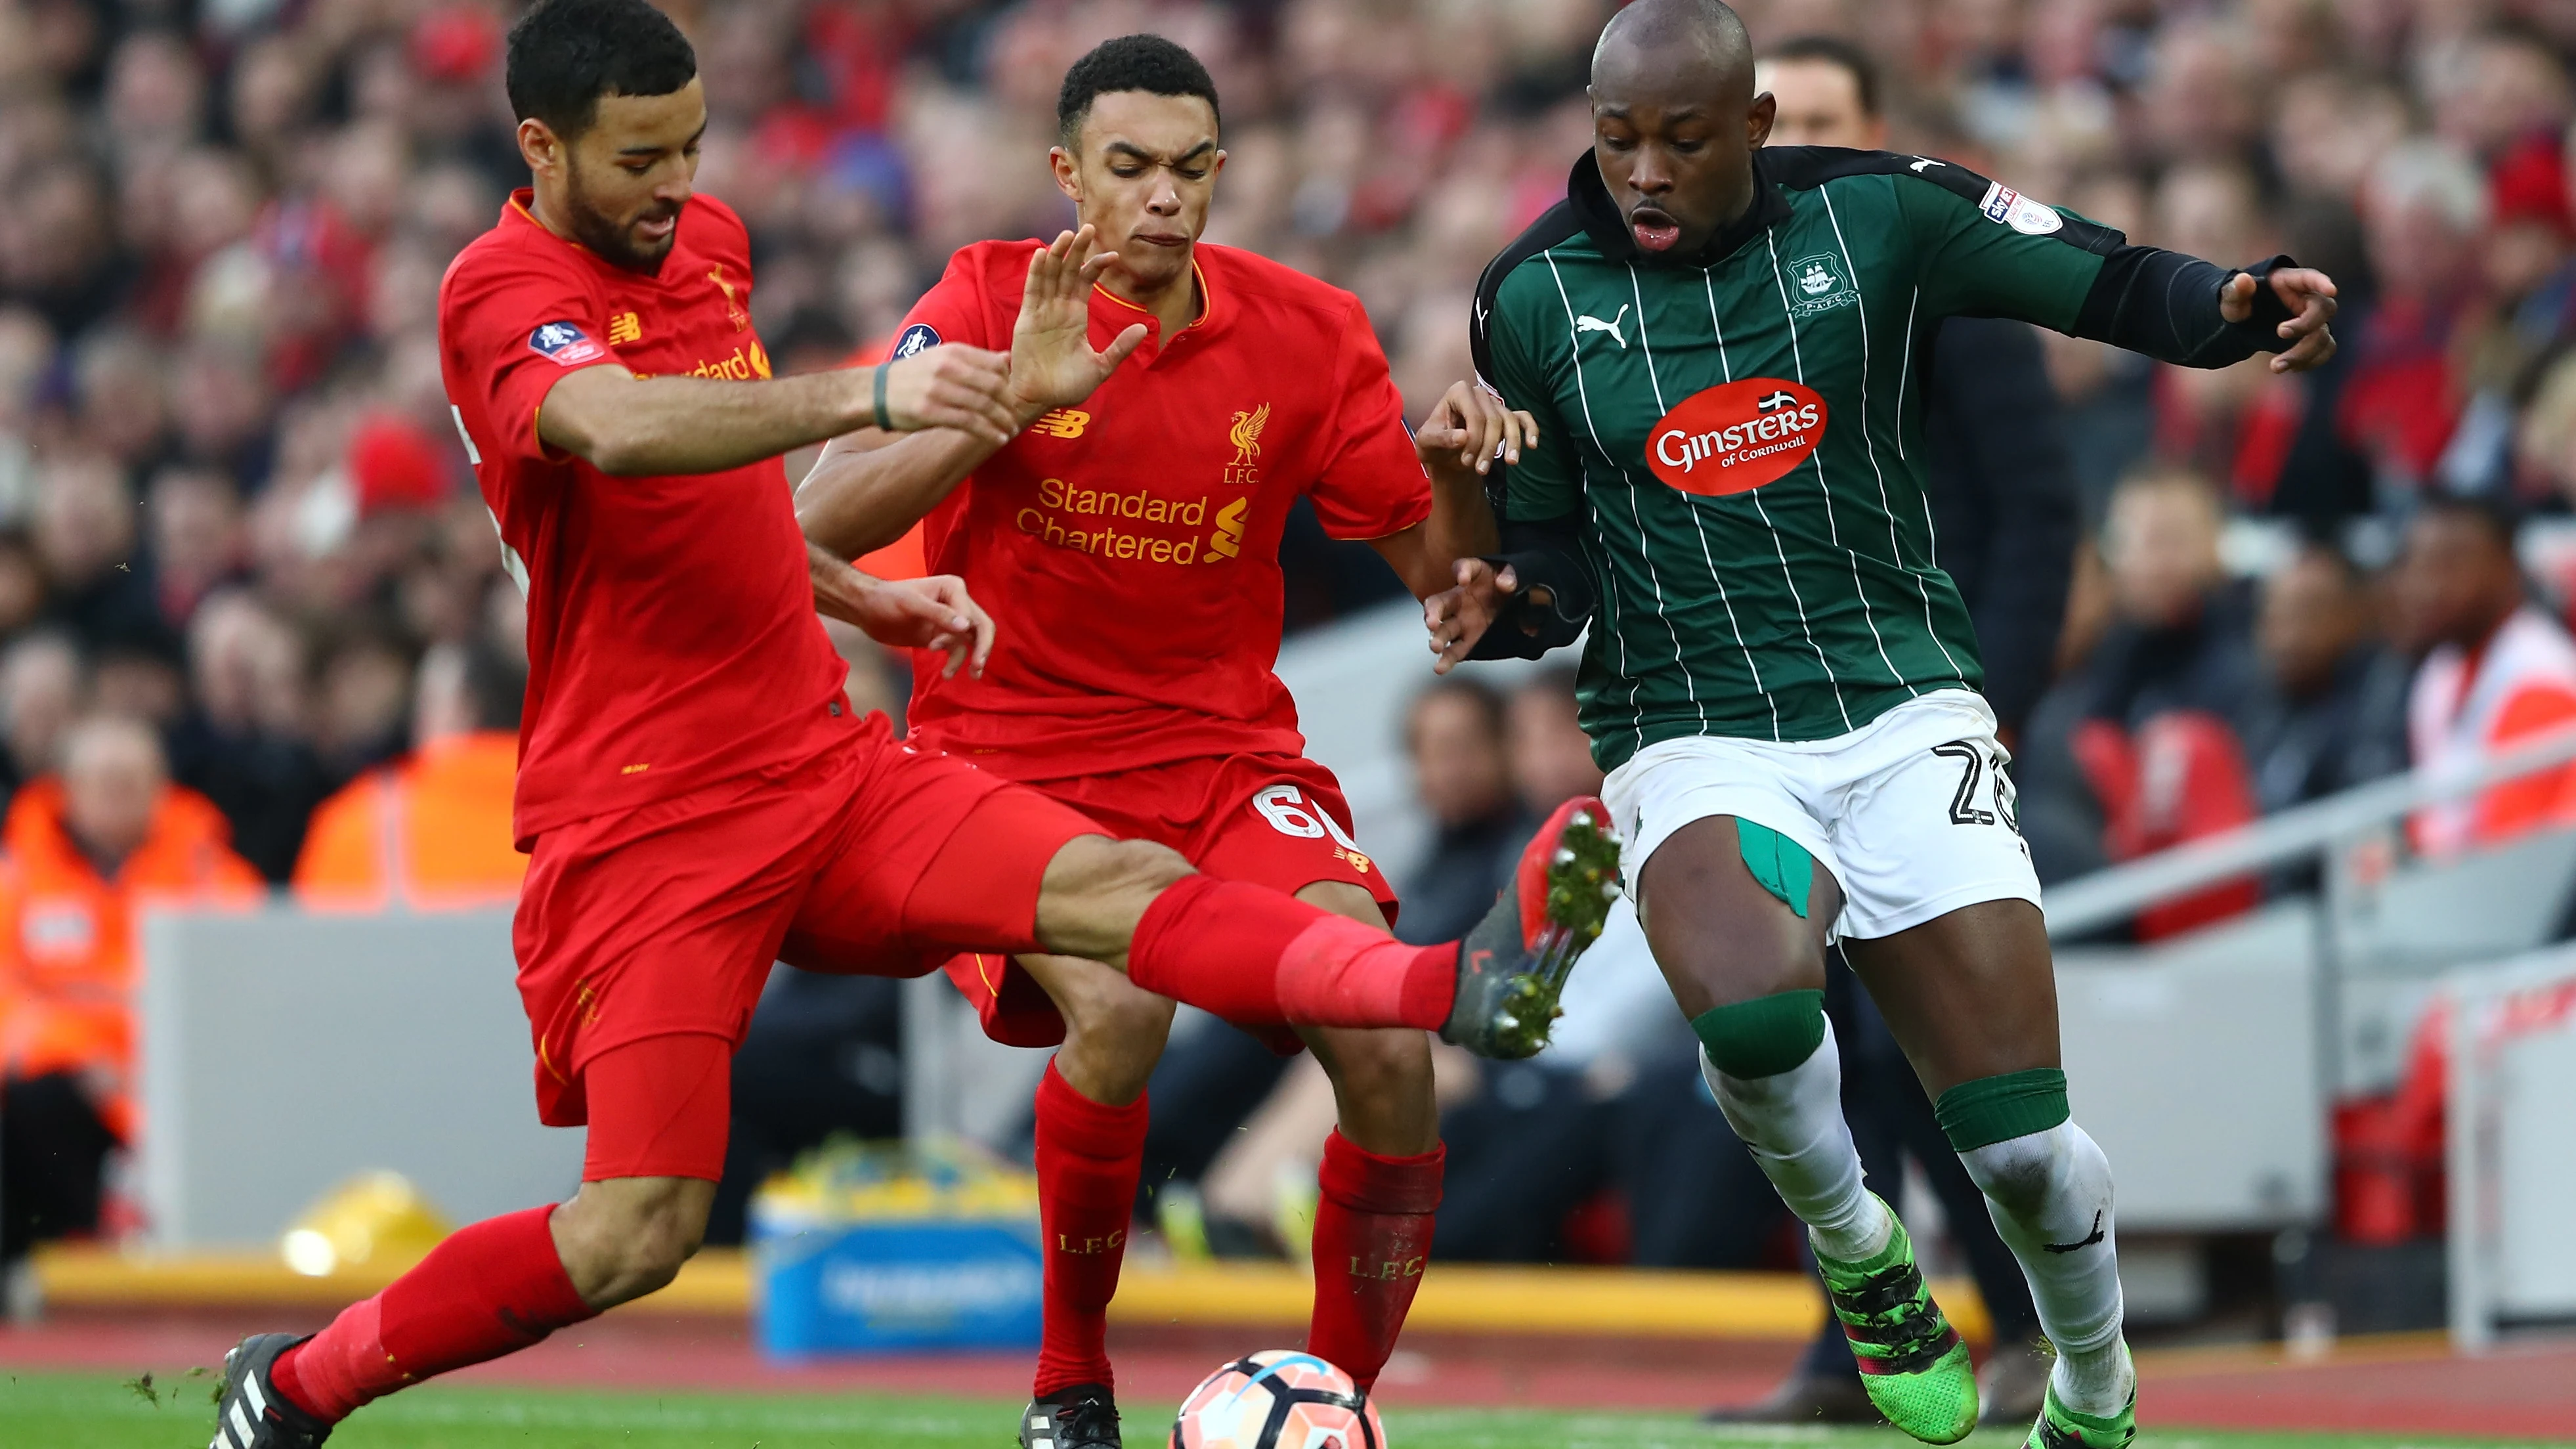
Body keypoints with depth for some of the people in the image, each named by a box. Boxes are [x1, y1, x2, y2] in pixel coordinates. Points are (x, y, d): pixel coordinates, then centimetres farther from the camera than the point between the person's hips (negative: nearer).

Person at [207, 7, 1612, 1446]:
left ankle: (1458, 990, -36)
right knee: (638, 1232, -13)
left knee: (1114, 884, -16)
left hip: (829, 772, 7)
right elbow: (621, 434, -37)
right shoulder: (501, 296, -14)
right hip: (644, 824, -7)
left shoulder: (708, 241, 13)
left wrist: (860, 598, 15)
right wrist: (870, 395, -47)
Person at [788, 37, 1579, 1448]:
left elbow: (1440, 572, 6)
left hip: (1227, 749, 3)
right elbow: (823, 520, -18)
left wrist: (1457, 469, -16)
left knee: (1388, 1048, -22)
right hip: (1007, 750, -3)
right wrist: (1014, 400, -29)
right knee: (1116, 1005, -33)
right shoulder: (994, 302, -7)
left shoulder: (1306, 334, 0)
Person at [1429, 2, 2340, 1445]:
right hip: (1694, 735, 0)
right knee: (1753, 1007, -34)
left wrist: (2235, 305, -20)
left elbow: (2108, 284, 1)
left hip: (1903, 704, 0)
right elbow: (1555, 543, 10)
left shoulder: (1878, 213, -3)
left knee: (2027, 1148, -6)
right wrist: (1505, 605, -12)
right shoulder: (1534, 300, 1)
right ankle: (1857, 1251, -2)